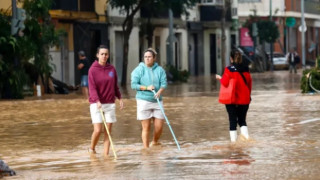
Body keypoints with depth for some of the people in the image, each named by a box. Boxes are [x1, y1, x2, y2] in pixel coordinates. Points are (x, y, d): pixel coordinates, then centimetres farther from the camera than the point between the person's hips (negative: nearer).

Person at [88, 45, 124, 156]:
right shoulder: (93, 70, -5)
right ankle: (92, 149, 15)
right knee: (98, 130, -10)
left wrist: (119, 98, 9)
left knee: (108, 131, 1)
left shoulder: (112, 69, 7)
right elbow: (92, 88, -12)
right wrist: (97, 101, -24)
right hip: (96, 104, -4)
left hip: (110, 104, 4)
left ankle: (106, 154, 5)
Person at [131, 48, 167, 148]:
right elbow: (134, 85, -7)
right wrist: (146, 88, -18)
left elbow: (164, 83, -2)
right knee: (146, 127, -1)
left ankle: (154, 142, 29)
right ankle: (146, 148, 7)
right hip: (143, 101, -3)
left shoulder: (160, 70, 6)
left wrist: (159, 91, -22)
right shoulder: (139, 70, -3)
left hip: (157, 101, 3)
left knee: (159, 126, 2)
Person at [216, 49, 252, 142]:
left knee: (232, 120, 4)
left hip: (232, 99, -3)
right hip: (244, 99, 4)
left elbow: (225, 83, -14)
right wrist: (248, 95, 21)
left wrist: (220, 78, 7)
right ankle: (245, 134, -7)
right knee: (242, 119, 13)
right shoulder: (246, 69, 3)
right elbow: (249, 83, 9)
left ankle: (233, 138, -1)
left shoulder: (229, 70, -11)